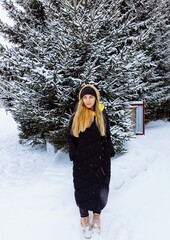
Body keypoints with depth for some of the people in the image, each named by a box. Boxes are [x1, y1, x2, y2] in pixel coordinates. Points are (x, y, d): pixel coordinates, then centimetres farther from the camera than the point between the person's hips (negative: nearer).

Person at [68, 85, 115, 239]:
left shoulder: (102, 115, 1)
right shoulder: (76, 117, -2)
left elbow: (107, 137, 5)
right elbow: (71, 138, 0)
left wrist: (109, 154, 0)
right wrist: (74, 157, -6)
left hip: (100, 160, 1)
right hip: (82, 161, -1)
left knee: (99, 188, 11)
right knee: (83, 189, 8)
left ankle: (97, 215, 33)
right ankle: (84, 217, 27)